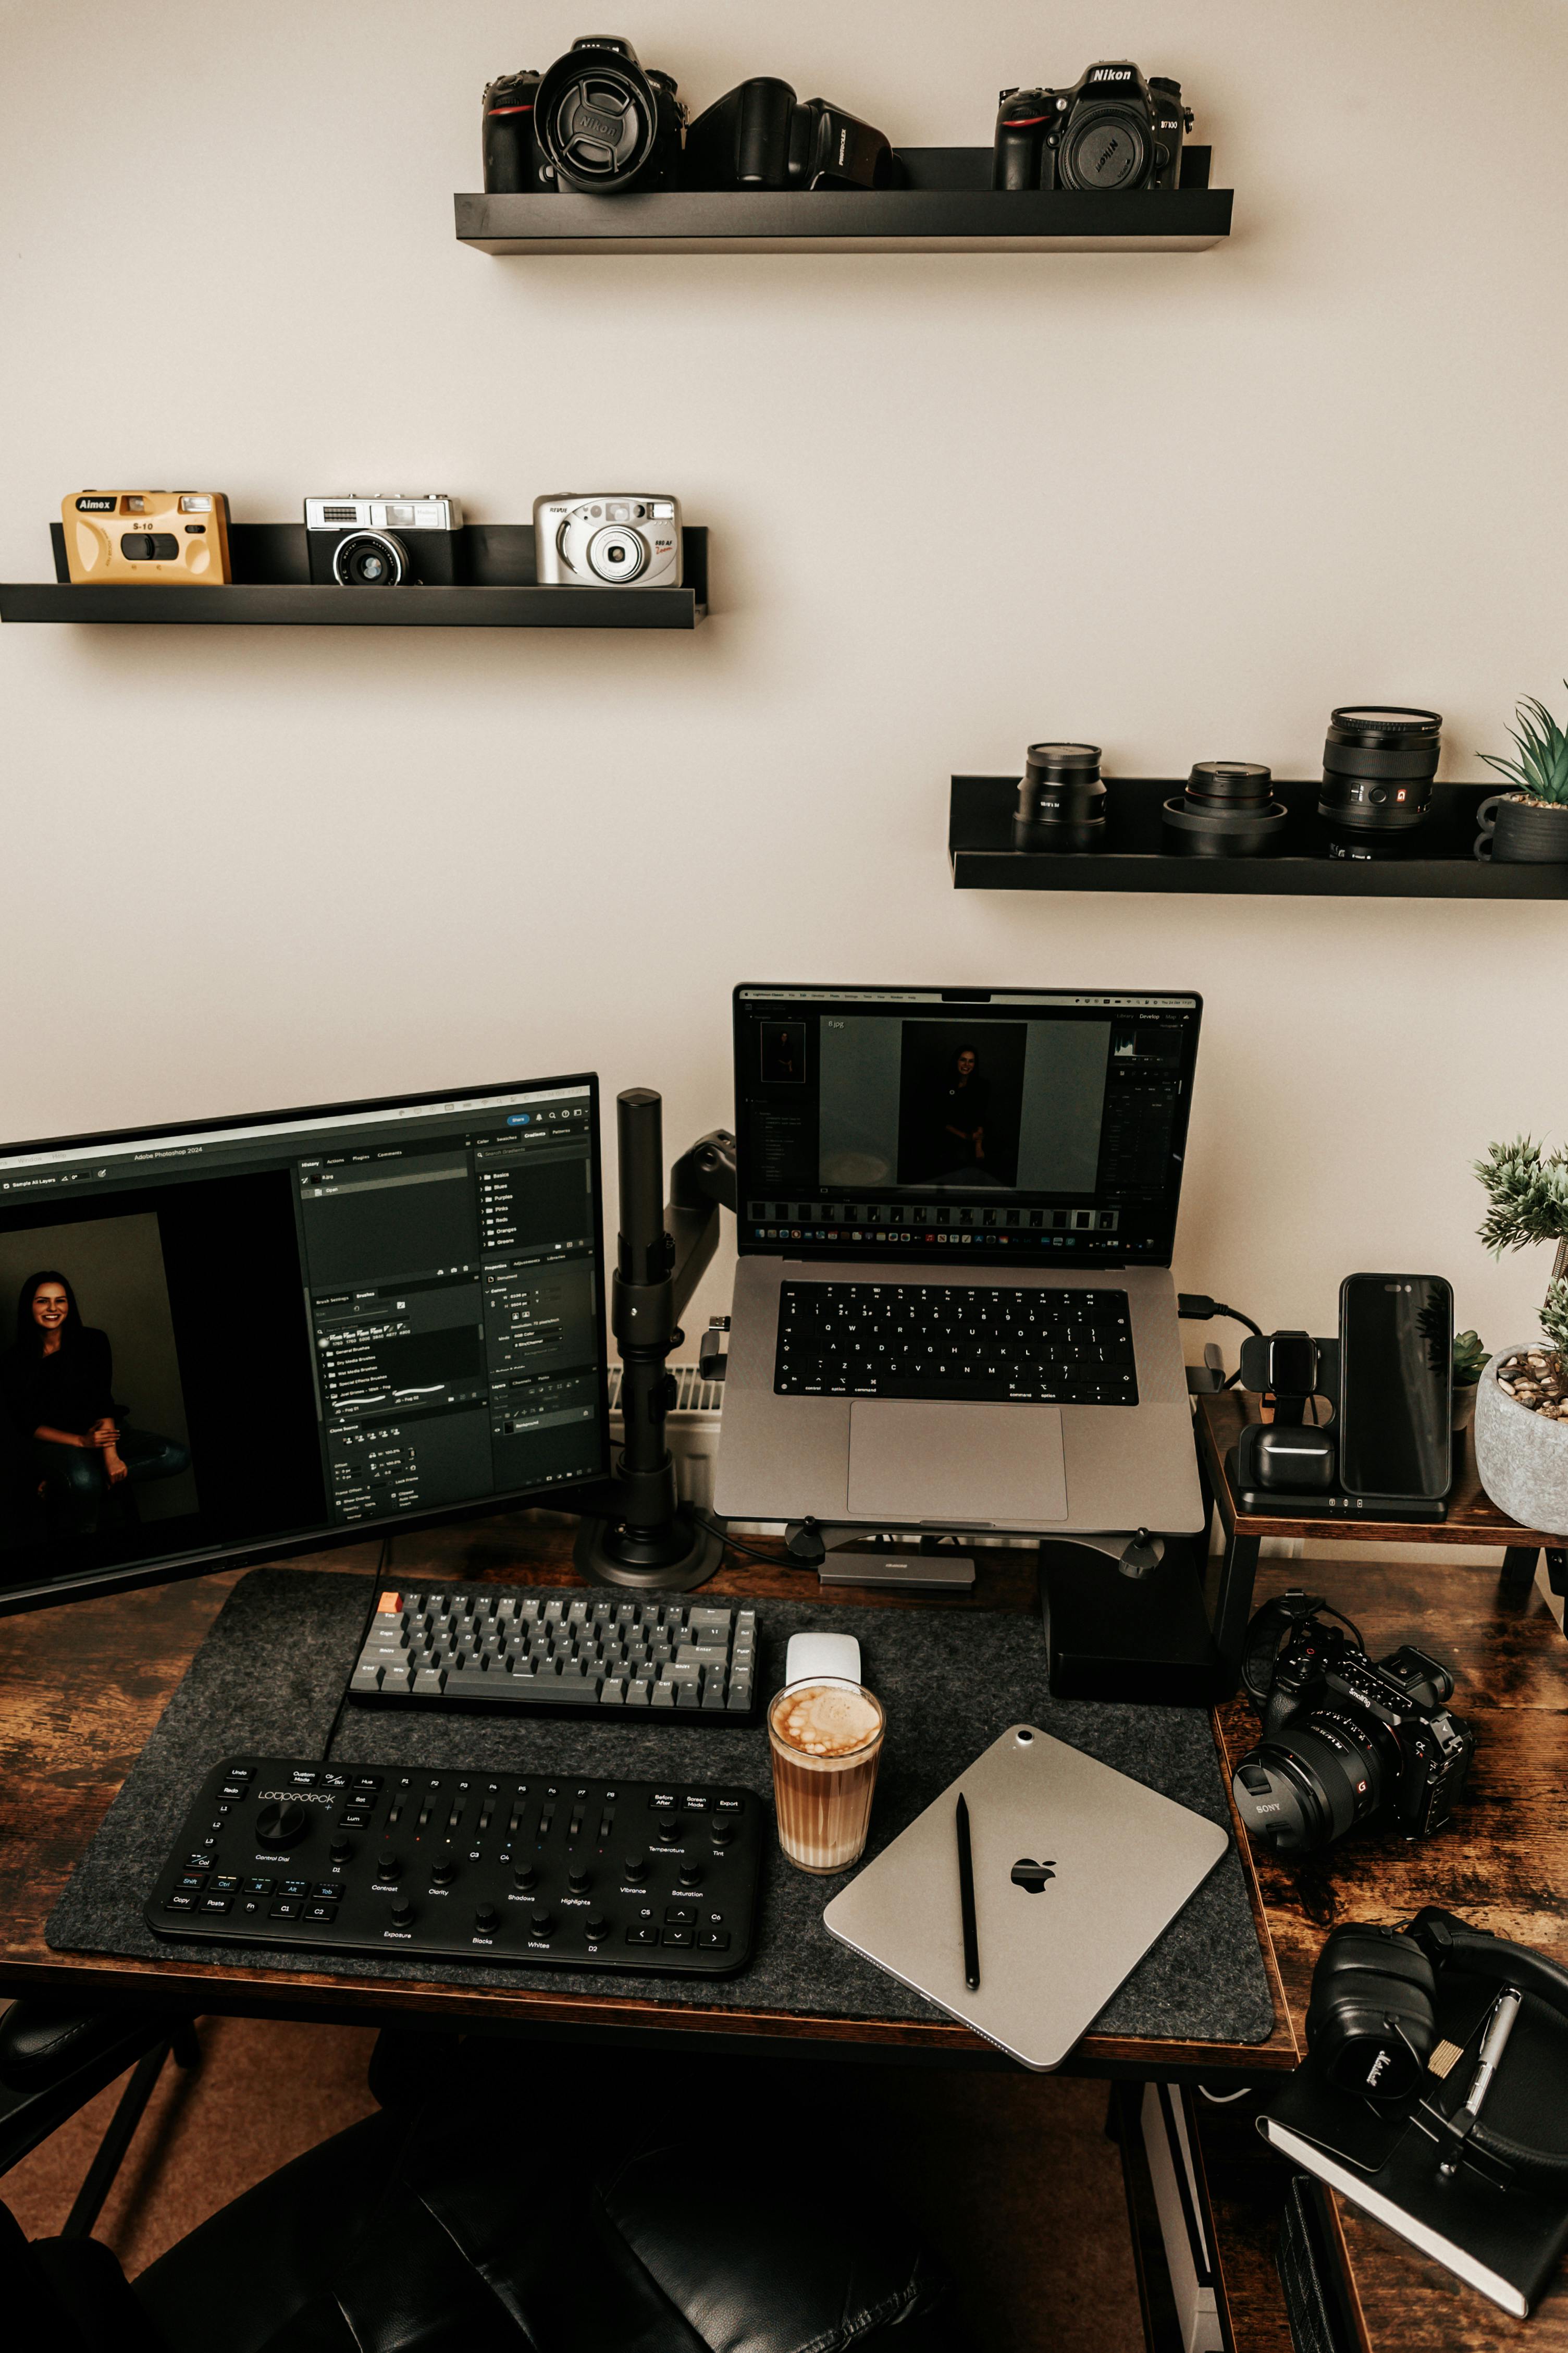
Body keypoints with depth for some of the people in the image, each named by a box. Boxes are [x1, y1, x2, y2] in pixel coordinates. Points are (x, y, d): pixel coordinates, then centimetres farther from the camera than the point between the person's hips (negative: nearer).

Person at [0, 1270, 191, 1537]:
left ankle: (61, 1482, -21)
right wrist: (80, 1441, -20)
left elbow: (103, 1402, -9)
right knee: (84, 1481, -40)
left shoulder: (93, 1341, -1)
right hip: (52, 1443, -4)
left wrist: (110, 1455, -23)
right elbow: (28, 1425, -5)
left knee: (178, 1456, -22)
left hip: (100, 1433, 4)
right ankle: (83, 1540, -10)